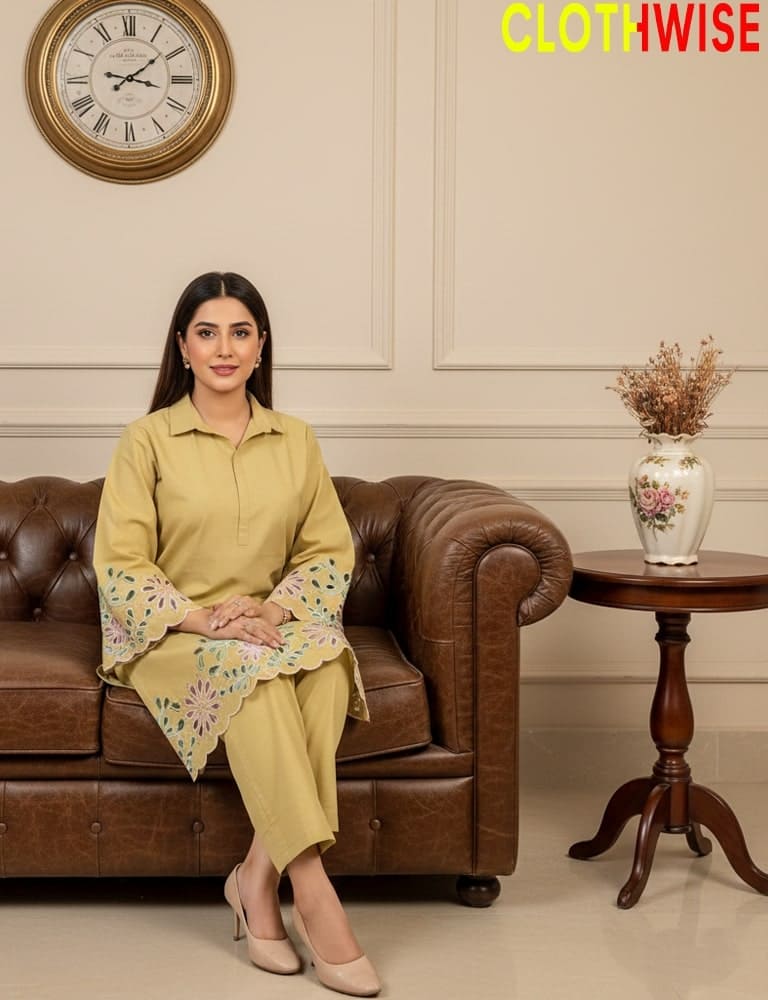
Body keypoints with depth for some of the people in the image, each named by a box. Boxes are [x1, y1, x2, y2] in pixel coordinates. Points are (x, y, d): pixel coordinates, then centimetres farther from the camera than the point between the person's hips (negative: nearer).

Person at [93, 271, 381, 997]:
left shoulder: (295, 441, 10)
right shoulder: (147, 440, -1)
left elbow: (330, 550, 7)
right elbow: (119, 567, -6)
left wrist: (275, 608, -13)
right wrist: (203, 618, -21)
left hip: (274, 624, 3)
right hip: (170, 635, -3)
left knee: (327, 664, -32)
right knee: (253, 675, -36)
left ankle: (259, 874, -27)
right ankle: (310, 886, -35)